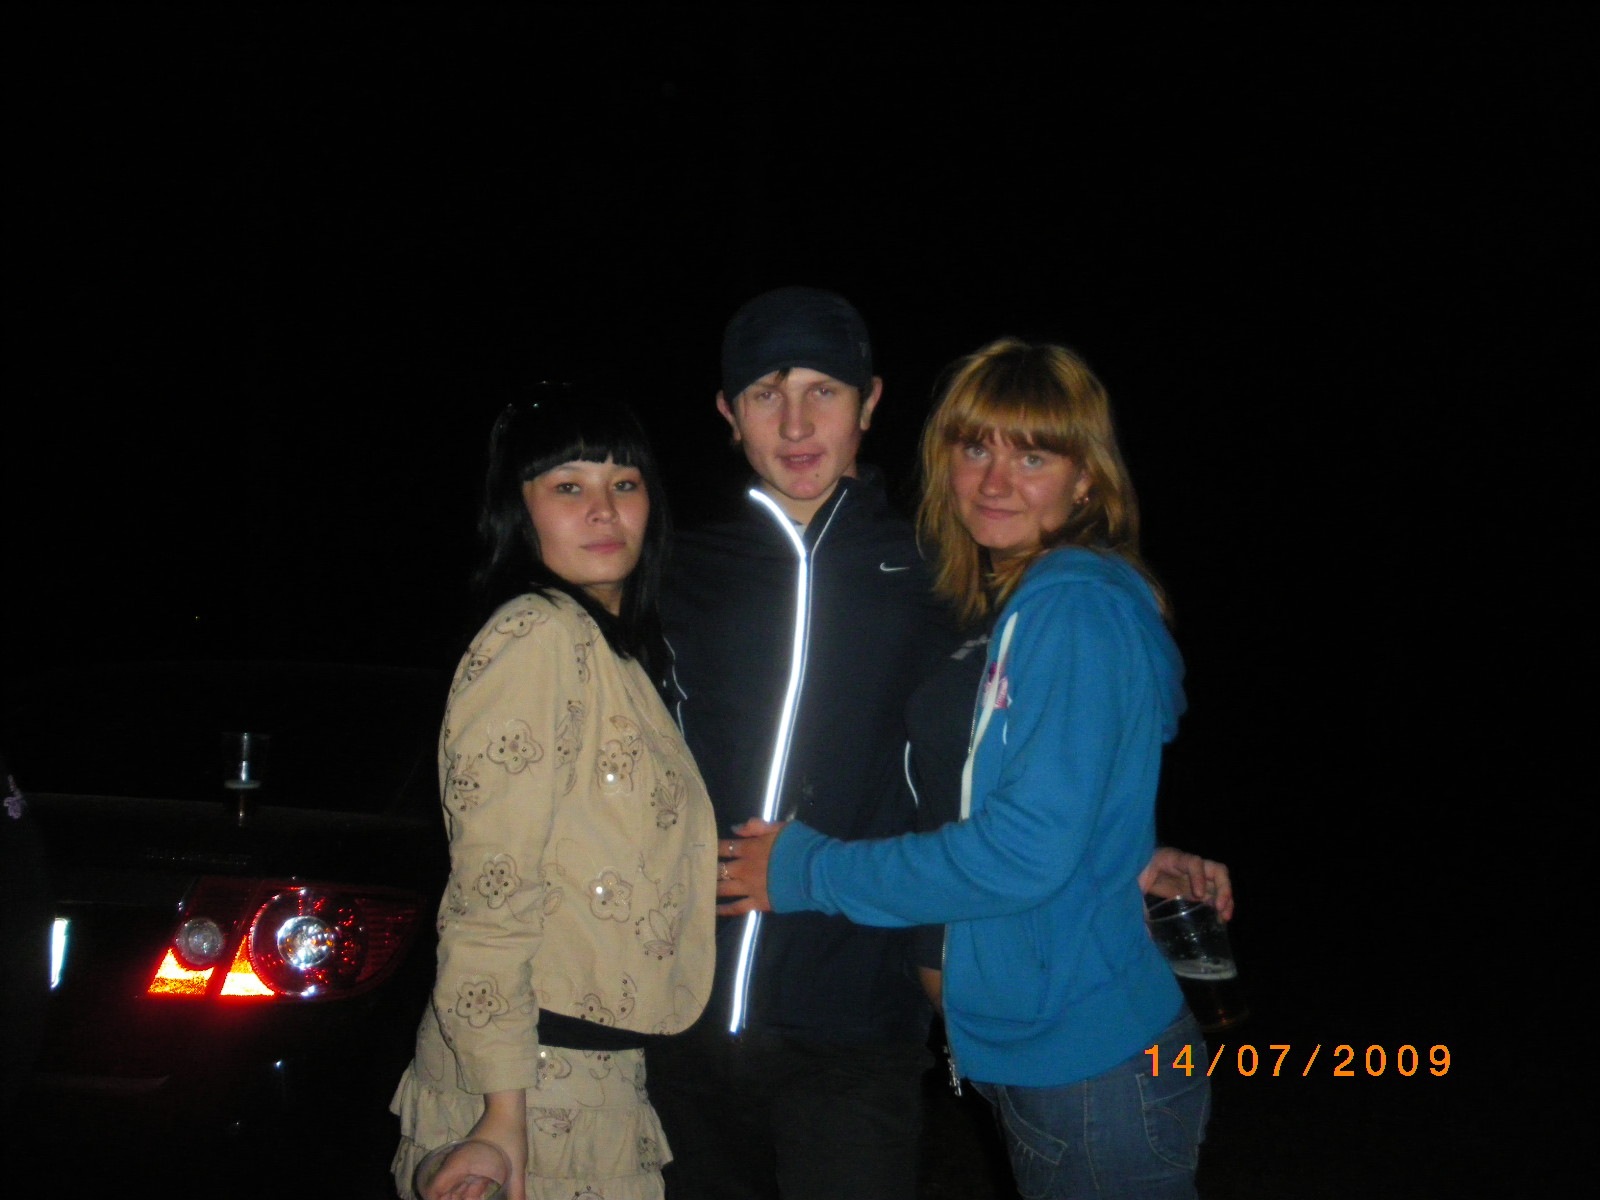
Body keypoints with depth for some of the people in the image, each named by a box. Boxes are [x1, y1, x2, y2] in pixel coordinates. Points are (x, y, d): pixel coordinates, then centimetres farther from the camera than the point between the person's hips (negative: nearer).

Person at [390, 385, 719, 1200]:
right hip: (537, 1086, -8)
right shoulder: (539, 636, -13)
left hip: (601, 1072, 8)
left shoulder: (615, 650, 15)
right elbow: (491, 889, -19)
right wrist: (504, 1110, -22)